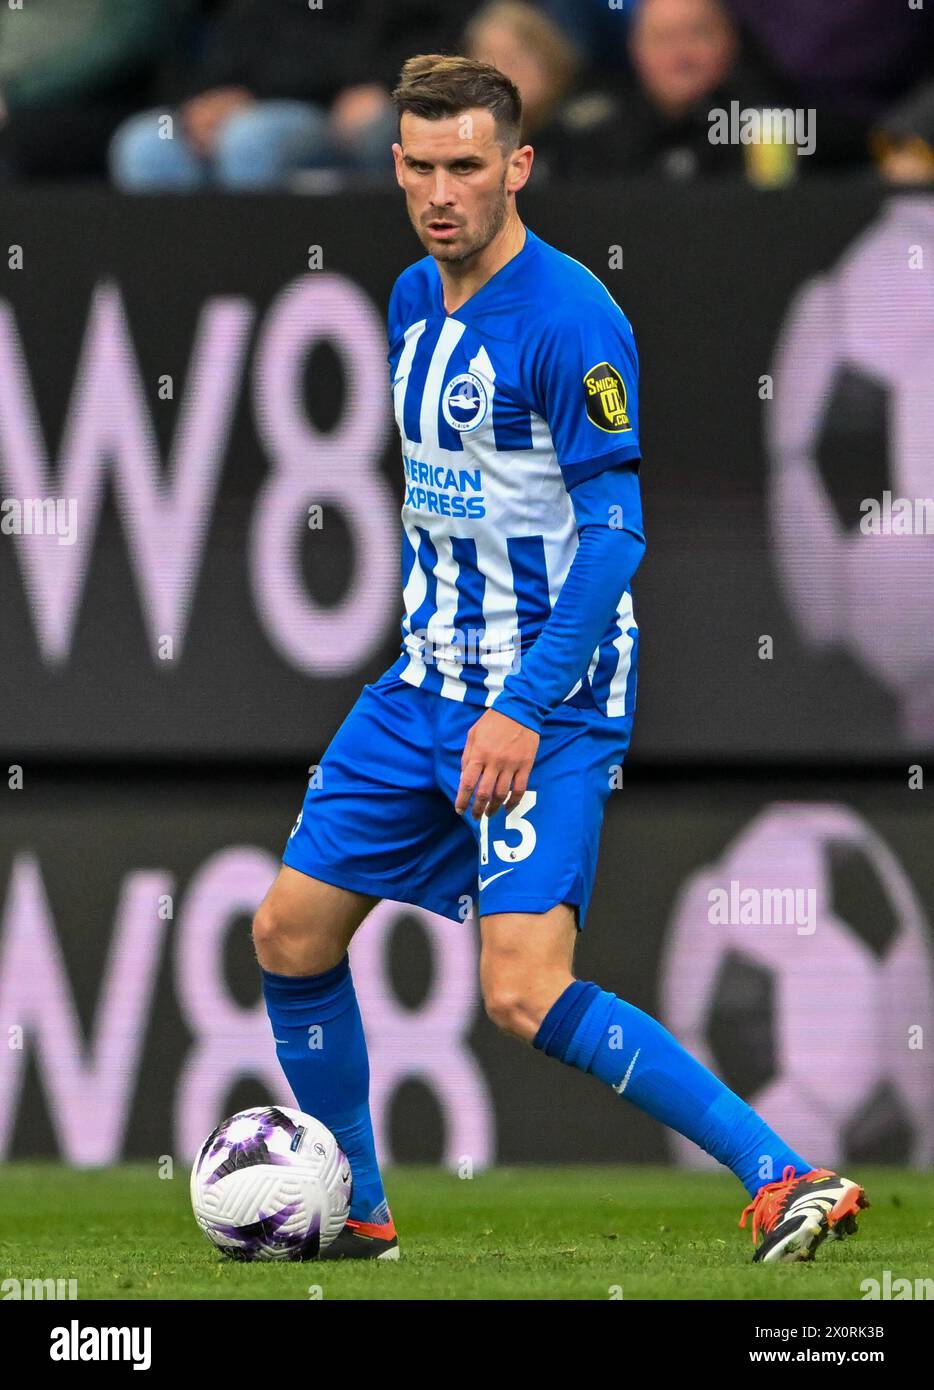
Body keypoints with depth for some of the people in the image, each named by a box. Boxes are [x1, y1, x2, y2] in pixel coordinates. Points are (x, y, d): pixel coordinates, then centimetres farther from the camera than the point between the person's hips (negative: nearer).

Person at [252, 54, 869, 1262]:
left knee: (524, 995, -20)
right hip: (423, 687, 8)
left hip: (550, 708, -8)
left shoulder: (569, 322, -17)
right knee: (289, 936, 9)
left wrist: (524, 709, -24)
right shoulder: (412, 301, 9)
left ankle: (785, 1179, -17)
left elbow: (614, 531, -19)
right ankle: (352, 1215, 26)